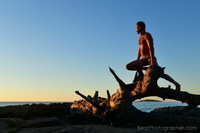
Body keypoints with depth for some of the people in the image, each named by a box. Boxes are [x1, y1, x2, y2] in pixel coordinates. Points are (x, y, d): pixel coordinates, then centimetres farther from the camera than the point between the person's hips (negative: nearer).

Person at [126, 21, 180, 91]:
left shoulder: (147, 35, -6)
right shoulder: (141, 37, 21)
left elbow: (151, 48, -19)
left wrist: (152, 60, -30)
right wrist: (137, 62, 24)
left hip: (149, 58, -8)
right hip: (143, 59, 8)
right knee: (128, 66, -1)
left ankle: (176, 84, -10)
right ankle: (145, 68, 2)